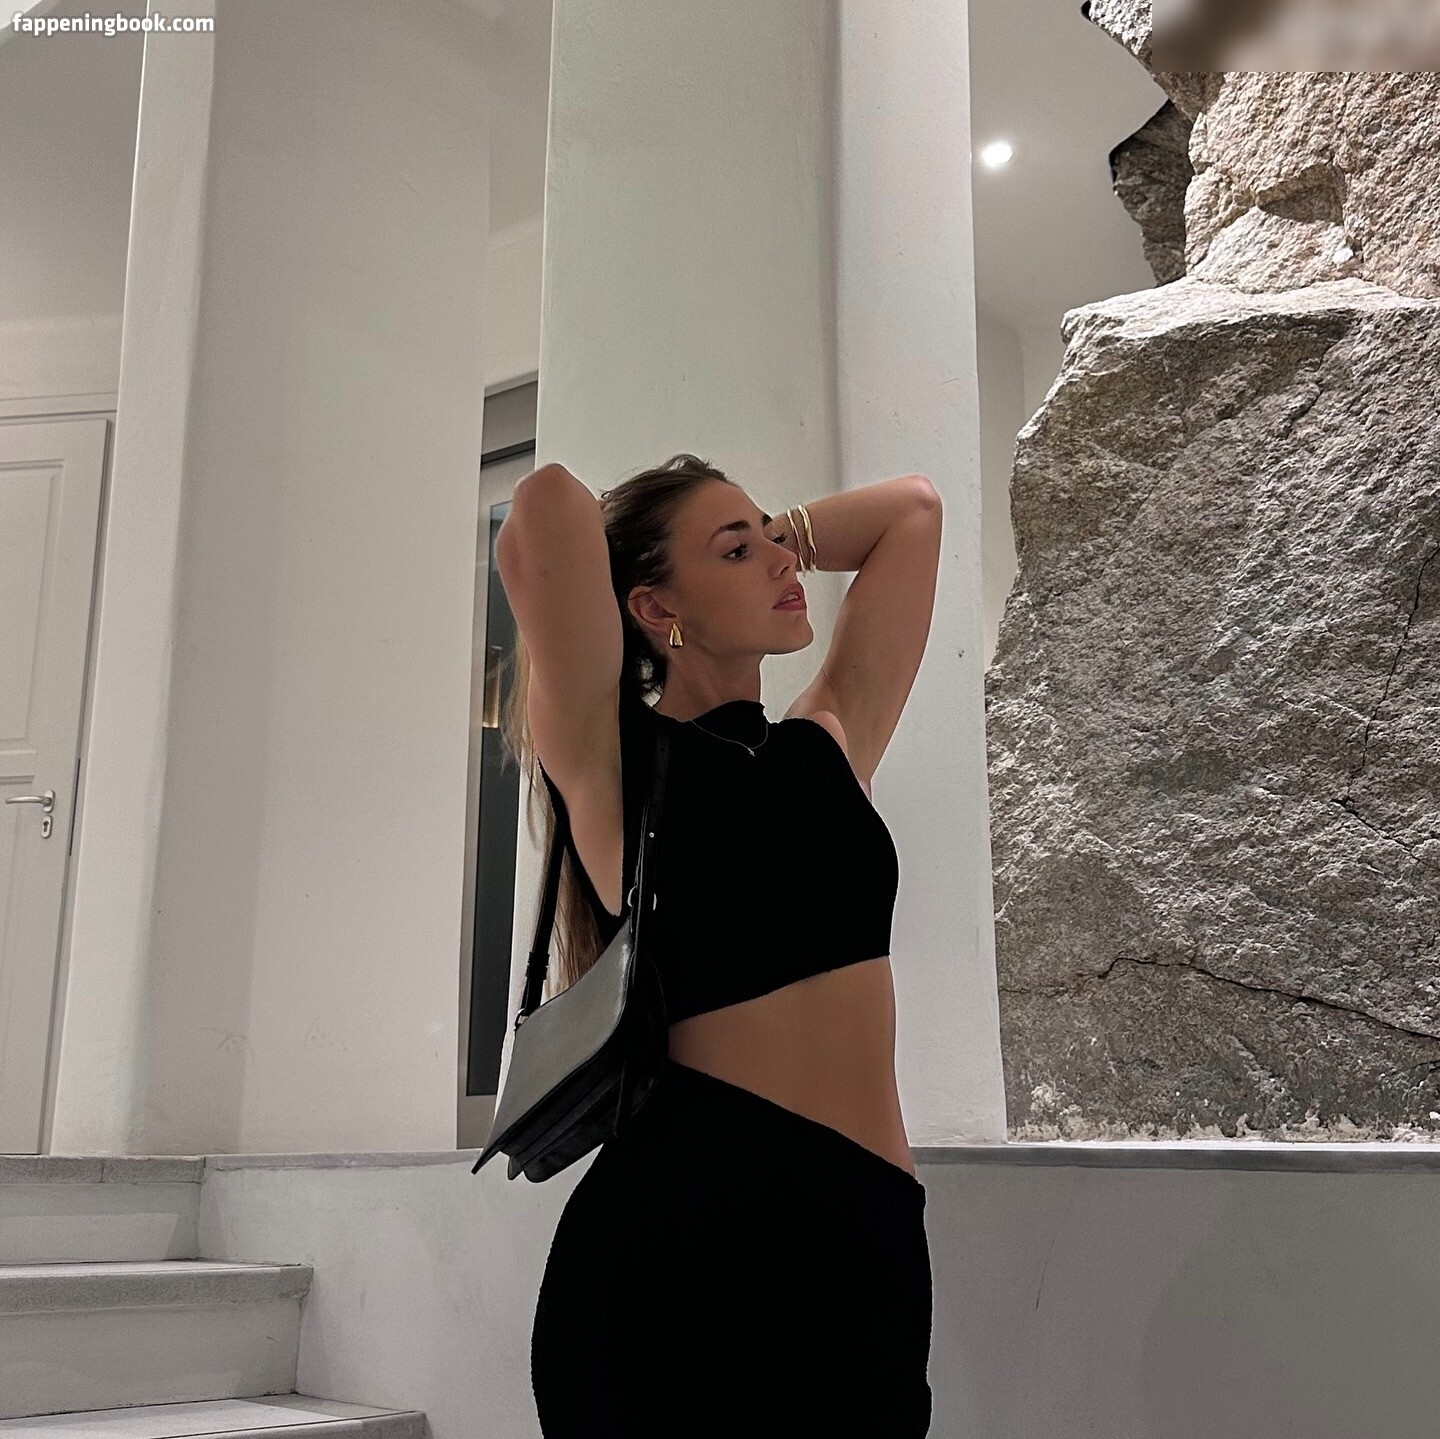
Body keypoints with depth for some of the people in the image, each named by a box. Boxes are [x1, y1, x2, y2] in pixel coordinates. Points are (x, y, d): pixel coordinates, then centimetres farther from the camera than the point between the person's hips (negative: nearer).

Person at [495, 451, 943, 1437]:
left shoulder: (831, 746, 13)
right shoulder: (612, 758, -3)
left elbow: (913, 510, 22)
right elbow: (549, 500, -14)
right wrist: (567, 541, 6)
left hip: (870, 1235, 6)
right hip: (689, 1224, -6)